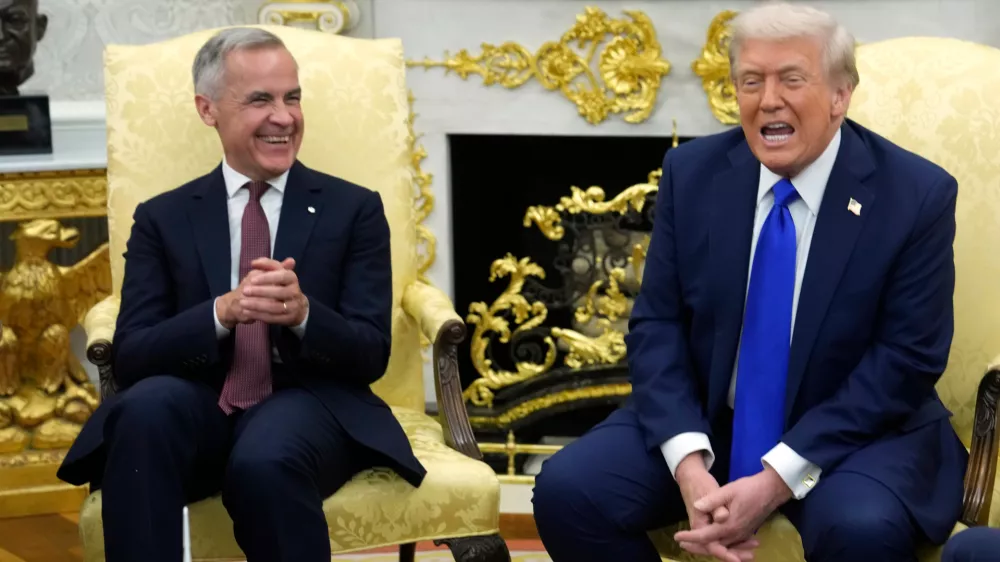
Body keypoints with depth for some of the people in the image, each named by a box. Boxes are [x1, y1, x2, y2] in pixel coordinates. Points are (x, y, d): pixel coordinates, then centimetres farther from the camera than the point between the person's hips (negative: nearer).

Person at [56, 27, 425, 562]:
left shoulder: (354, 209, 9)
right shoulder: (161, 218, 11)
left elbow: (371, 354, 1)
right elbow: (130, 356, -1)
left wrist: (303, 313, -22)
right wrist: (222, 312, -21)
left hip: (307, 406, -1)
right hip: (198, 412, 1)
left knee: (264, 461, -36)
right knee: (145, 407, -34)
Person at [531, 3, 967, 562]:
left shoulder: (917, 195, -11)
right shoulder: (693, 173, -2)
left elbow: (906, 358, -13)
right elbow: (658, 324, -3)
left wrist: (778, 480, -22)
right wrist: (689, 467, -20)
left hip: (857, 434, -3)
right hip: (706, 421, 3)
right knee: (566, 488, -19)